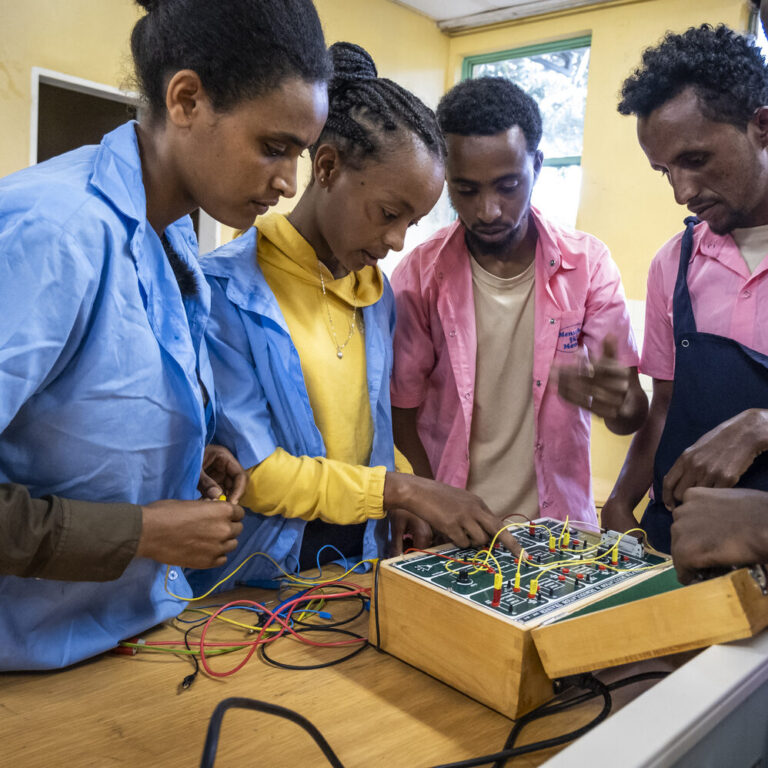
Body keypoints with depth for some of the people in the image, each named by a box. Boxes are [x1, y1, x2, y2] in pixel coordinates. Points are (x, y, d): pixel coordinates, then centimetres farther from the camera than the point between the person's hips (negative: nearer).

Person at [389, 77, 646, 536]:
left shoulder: (589, 264, -3)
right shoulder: (419, 277, -5)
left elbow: (635, 413, -2)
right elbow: (402, 413, 0)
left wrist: (617, 403, -24)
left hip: (560, 524, 2)